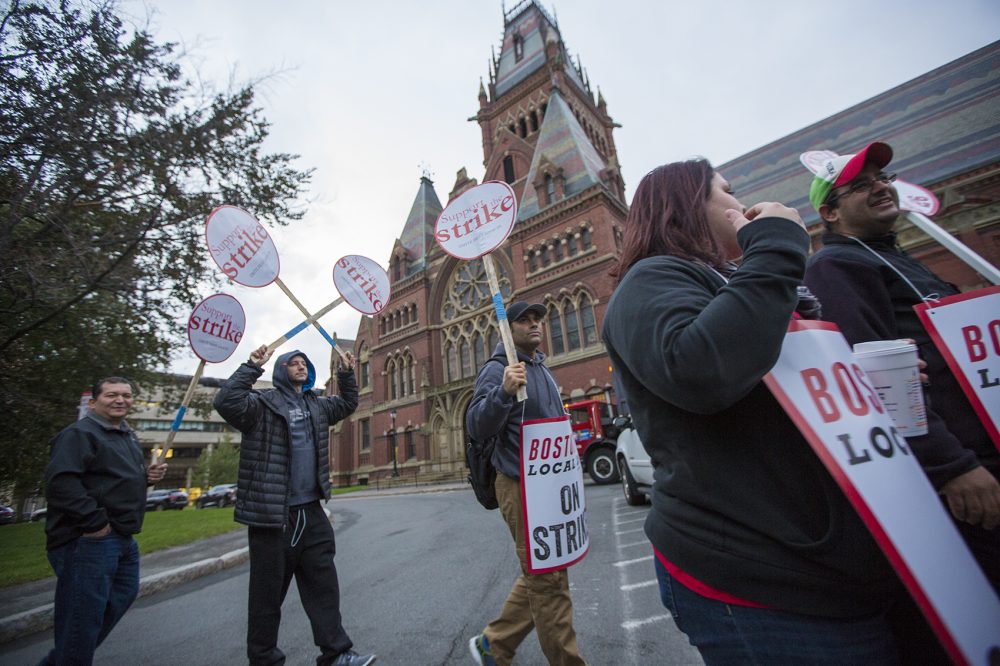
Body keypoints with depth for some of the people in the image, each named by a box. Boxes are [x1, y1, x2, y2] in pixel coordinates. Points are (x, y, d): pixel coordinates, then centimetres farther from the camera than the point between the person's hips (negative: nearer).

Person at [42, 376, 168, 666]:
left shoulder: (128, 436, 16)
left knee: (123, 595, 21)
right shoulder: (79, 433, -14)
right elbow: (60, 482, -25)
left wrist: (148, 475, 6)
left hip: (123, 538, 10)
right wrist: (94, 522, -25)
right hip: (88, 540, -10)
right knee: (84, 612, -1)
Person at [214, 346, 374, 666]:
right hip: (271, 514, -6)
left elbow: (347, 404, 28)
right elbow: (226, 402, -24)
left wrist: (346, 373, 16)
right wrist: (253, 366, -23)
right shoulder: (263, 403, -6)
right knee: (268, 592, 9)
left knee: (324, 585, 10)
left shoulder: (316, 406, 14)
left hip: (311, 511, 6)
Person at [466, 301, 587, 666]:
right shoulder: (498, 369, -12)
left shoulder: (542, 369, 15)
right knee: (549, 583, 2)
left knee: (540, 577, 19)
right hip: (522, 487, -9)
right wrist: (503, 391, -37)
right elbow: (476, 427, -23)